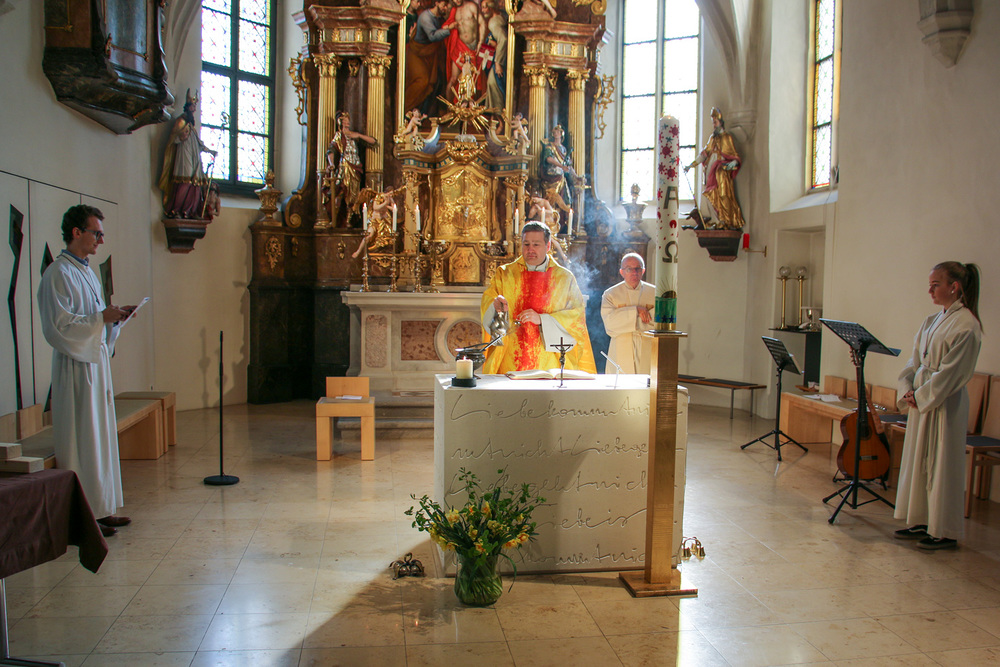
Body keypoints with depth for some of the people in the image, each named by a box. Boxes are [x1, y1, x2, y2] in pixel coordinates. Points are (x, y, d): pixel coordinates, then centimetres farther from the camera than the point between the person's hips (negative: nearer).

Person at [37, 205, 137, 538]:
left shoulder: (87, 272, 17)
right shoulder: (58, 274, -12)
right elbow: (58, 325, -18)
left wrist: (115, 316, 6)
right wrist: (101, 318, -19)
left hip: (97, 362, 10)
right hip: (75, 365, -10)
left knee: (101, 435, 12)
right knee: (81, 440, -5)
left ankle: (100, 508, 20)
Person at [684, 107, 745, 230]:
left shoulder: (727, 137, 2)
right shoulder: (713, 138, 19)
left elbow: (735, 156, -3)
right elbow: (704, 153, 21)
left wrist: (733, 163, -24)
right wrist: (691, 165, 16)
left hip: (722, 170, -5)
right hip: (712, 171, 5)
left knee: (724, 195, -11)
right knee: (714, 197, -2)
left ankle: (731, 223, -6)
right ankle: (722, 222, 1)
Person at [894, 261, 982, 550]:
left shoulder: (966, 325, -13)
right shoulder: (932, 321, 13)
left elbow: (951, 372, -17)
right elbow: (915, 360, 13)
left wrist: (921, 396, -14)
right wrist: (908, 390, -1)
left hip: (946, 404, -8)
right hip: (922, 401, 8)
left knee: (942, 466, -1)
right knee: (917, 462, 13)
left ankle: (945, 532, 8)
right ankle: (921, 522, 24)